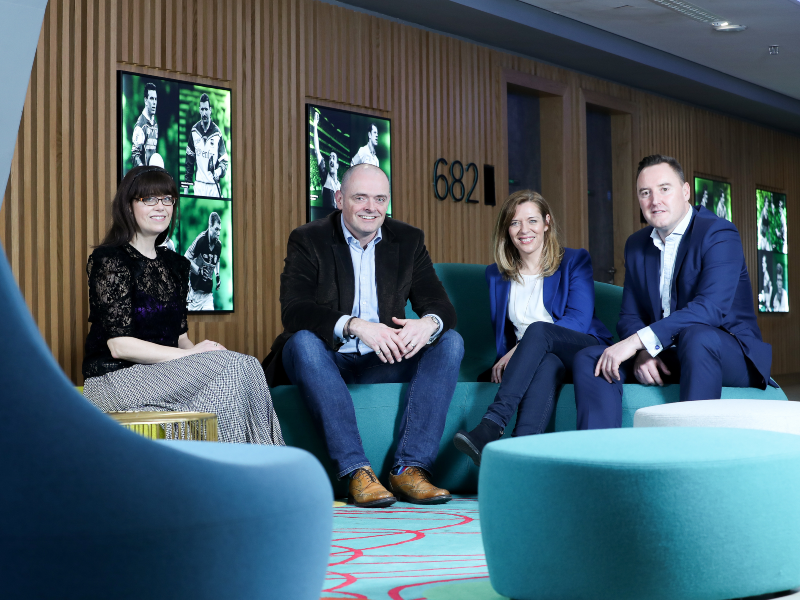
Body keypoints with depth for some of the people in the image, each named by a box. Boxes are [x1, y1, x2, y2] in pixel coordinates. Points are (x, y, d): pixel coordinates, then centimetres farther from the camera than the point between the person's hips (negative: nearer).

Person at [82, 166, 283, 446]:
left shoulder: (175, 264, 16)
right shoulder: (109, 260, -7)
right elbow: (119, 344, -14)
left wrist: (195, 350, -8)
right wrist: (190, 355, -18)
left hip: (167, 370, 7)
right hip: (118, 378, -7)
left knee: (245, 367, -21)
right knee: (233, 371, -25)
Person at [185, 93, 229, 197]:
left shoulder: (217, 133, -2)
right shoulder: (194, 131, 5)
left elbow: (224, 160, 1)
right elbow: (189, 159, 11)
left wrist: (220, 170, -19)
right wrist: (187, 182, 8)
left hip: (213, 185, -1)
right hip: (199, 184, 1)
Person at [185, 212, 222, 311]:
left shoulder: (219, 245, 3)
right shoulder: (200, 240, -15)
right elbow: (186, 259, -12)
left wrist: (217, 275, 8)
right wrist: (199, 271, -23)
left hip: (208, 292, 4)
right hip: (195, 290, -4)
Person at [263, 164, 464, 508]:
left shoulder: (409, 241, 6)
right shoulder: (308, 240, -4)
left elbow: (441, 306, -1)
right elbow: (293, 310, -18)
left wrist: (429, 323, -28)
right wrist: (355, 326, -35)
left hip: (384, 362, 3)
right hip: (328, 361, -3)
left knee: (450, 342, -18)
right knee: (303, 341, -34)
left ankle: (410, 467, -27)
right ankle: (355, 470, -38)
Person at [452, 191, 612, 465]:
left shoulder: (575, 262, 7)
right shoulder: (497, 275, 18)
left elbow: (579, 320, -7)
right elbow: (500, 332, 17)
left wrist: (520, 349, -19)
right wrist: (505, 360, -10)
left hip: (581, 350, -2)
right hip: (542, 358, 2)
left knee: (538, 329, -35)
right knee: (548, 363, -37)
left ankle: (491, 426, -50)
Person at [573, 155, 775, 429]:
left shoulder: (719, 234, -11)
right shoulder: (636, 245, 12)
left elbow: (711, 308, -26)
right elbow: (629, 316, 10)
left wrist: (640, 340, -32)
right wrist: (643, 353, -15)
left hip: (729, 353, -6)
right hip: (662, 356, 6)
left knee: (696, 336, -39)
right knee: (589, 358, -14)